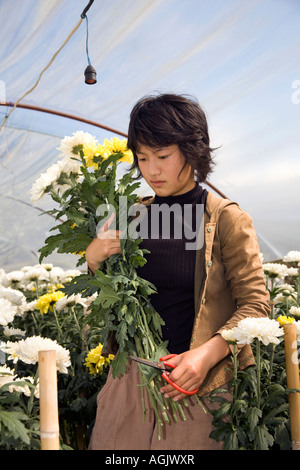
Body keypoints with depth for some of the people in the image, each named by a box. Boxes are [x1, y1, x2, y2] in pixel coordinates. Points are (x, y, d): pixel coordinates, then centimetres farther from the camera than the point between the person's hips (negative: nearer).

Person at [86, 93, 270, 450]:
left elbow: (256, 304, -9)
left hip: (197, 385, -4)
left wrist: (207, 354, -23)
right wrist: (94, 258, -5)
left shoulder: (227, 219, -8)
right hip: (131, 376, 4)